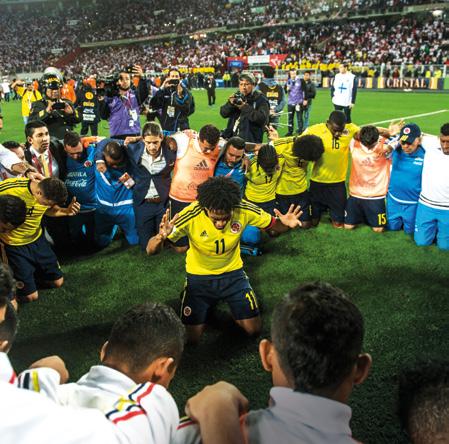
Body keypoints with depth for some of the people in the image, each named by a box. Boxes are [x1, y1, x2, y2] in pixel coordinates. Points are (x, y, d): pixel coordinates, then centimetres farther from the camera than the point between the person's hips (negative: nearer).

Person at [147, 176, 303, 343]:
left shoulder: (243, 210, -25)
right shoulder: (191, 216, -31)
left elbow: (273, 225, -7)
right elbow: (151, 250, -30)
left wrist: (285, 224, -32)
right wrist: (161, 237, -55)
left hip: (232, 273, 2)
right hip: (199, 277, -1)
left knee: (253, 329, 2)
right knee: (192, 337, -2)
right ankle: (208, 303, 28)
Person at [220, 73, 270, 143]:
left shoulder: (260, 99, -1)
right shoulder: (237, 96, 13)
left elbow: (263, 119, -16)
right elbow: (223, 114, 9)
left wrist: (245, 107, -19)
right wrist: (230, 103, -10)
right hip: (231, 137, 5)